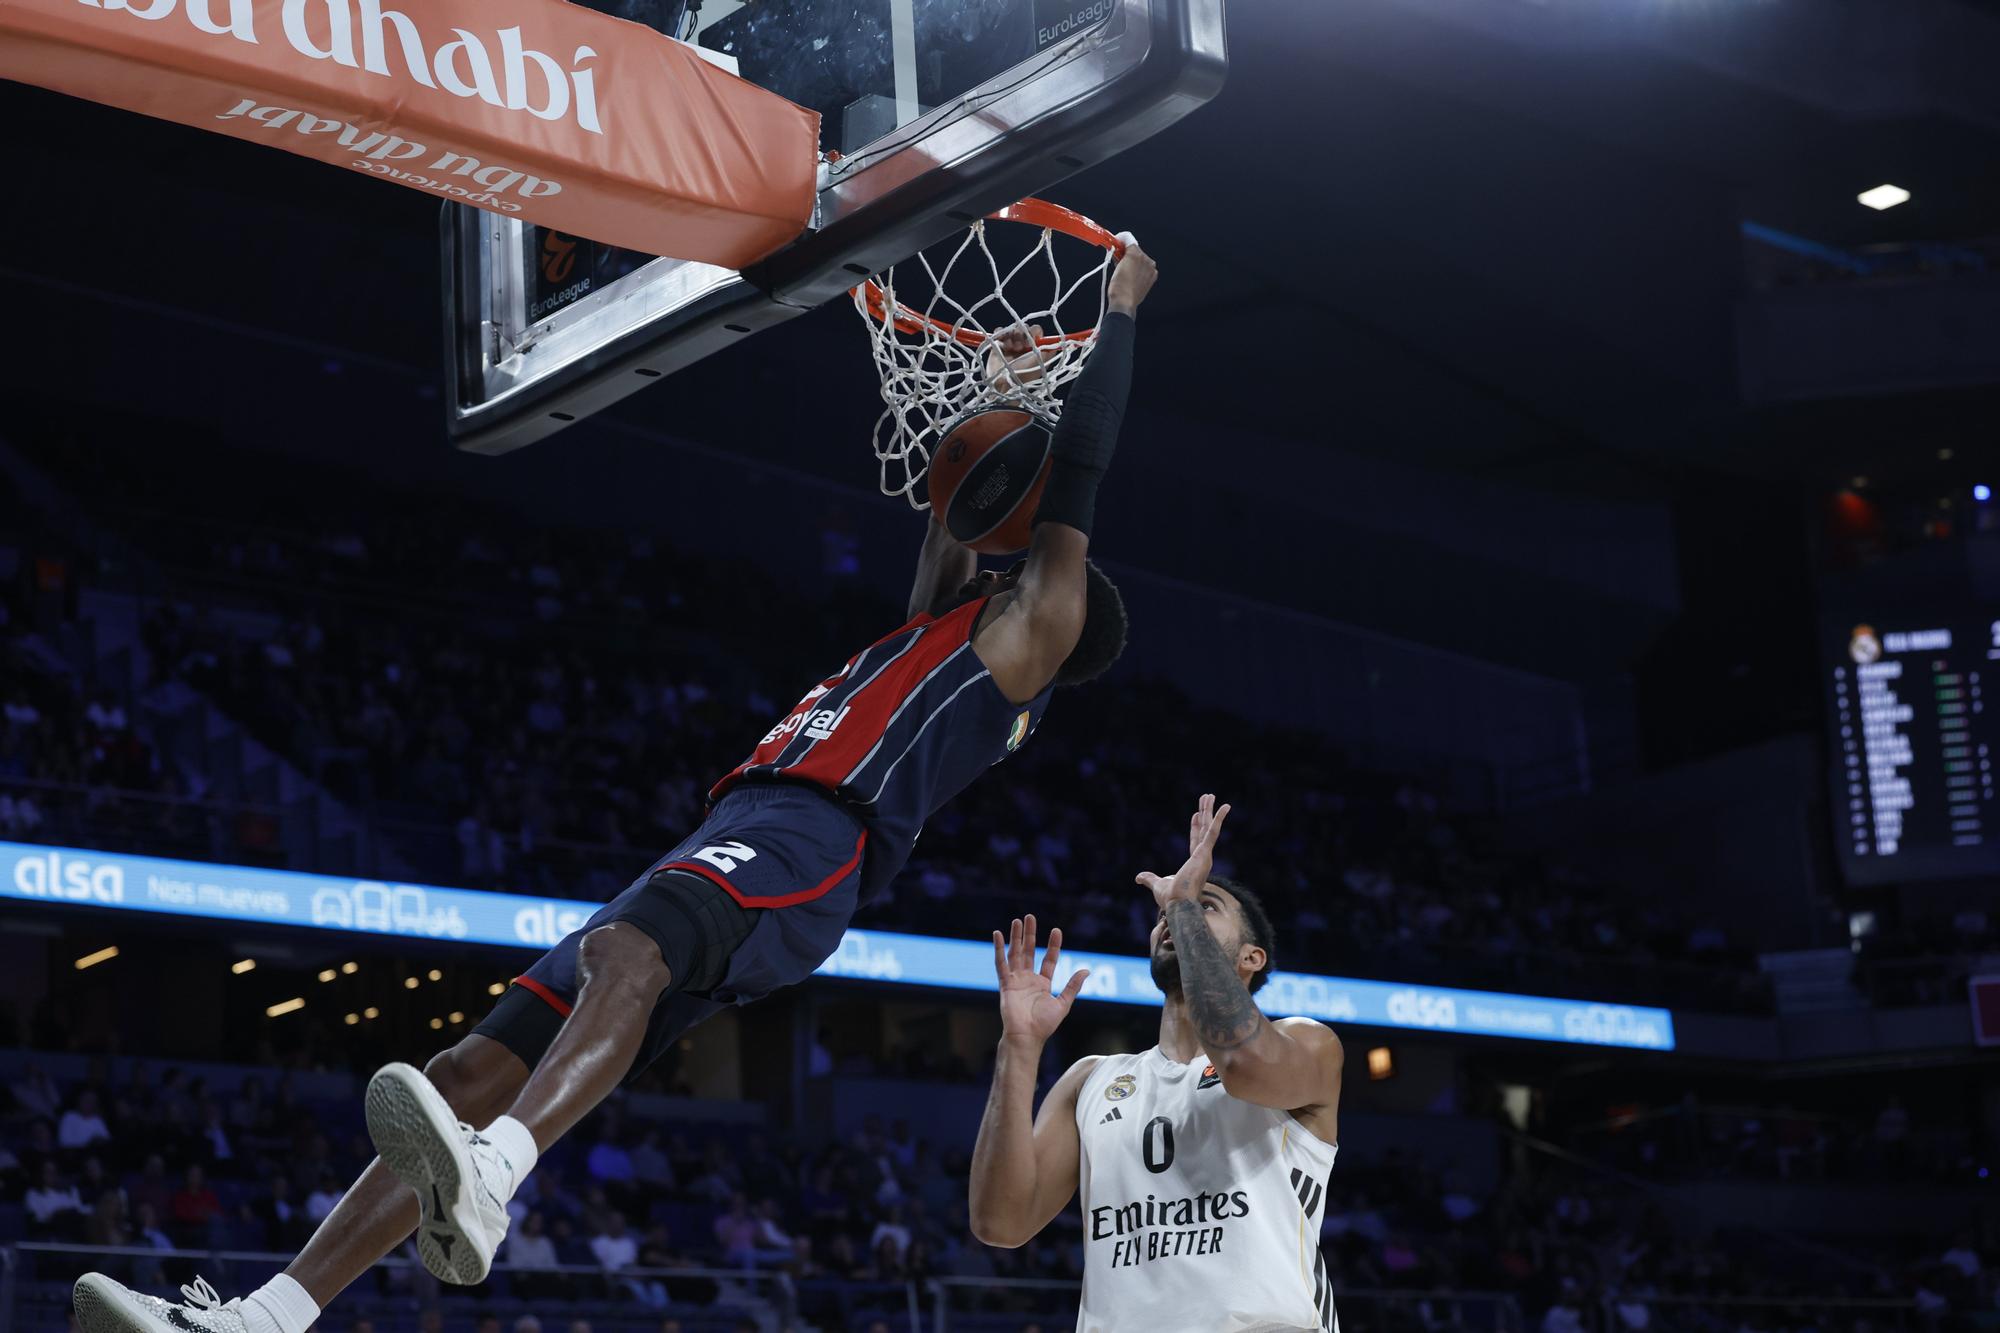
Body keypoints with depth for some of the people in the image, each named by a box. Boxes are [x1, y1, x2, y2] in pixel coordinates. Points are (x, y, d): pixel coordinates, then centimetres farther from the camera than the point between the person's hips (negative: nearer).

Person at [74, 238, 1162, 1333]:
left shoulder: (1026, 638, 13)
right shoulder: (943, 632, 36)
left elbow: (1075, 471, 14)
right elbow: (954, 518, 49)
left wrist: (1121, 309, 23)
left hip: (806, 841, -9)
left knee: (622, 950, -42)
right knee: (470, 1077, -5)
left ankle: (487, 1178, -66)